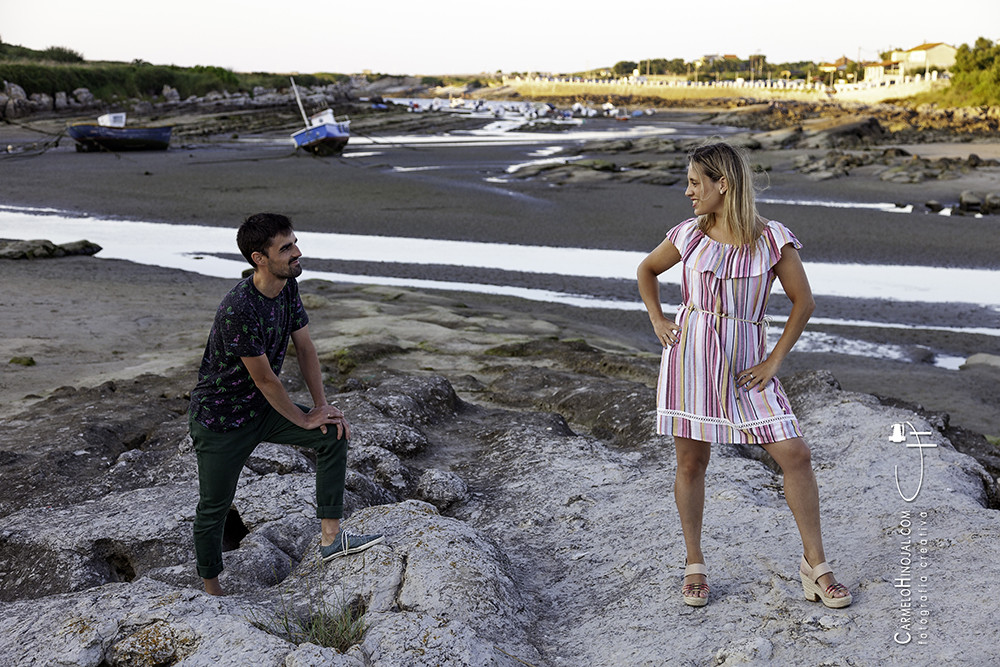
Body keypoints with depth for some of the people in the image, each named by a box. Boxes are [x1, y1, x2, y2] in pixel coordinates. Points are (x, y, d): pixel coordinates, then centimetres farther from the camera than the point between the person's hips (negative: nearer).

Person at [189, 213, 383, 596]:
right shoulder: (238, 311, -32)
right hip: (221, 419, -7)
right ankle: (210, 588, 27)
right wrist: (305, 420, -12)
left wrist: (323, 407, -4)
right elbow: (265, 380, -24)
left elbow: (305, 348, 1)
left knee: (333, 435, -6)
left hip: (262, 408, 8)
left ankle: (331, 538, -1)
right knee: (214, 506, 5)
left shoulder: (288, 286, -6)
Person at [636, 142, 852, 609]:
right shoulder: (689, 235, 1)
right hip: (690, 355, 1)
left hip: (745, 365, -1)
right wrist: (658, 321, 7)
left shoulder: (772, 238, -6)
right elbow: (646, 270, 18)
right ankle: (694, 565, 23)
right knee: (691, 462, 6)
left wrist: (775, 361, -3)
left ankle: (815, 565, 12)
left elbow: (803, 301, 0)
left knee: (795, 455, -4)